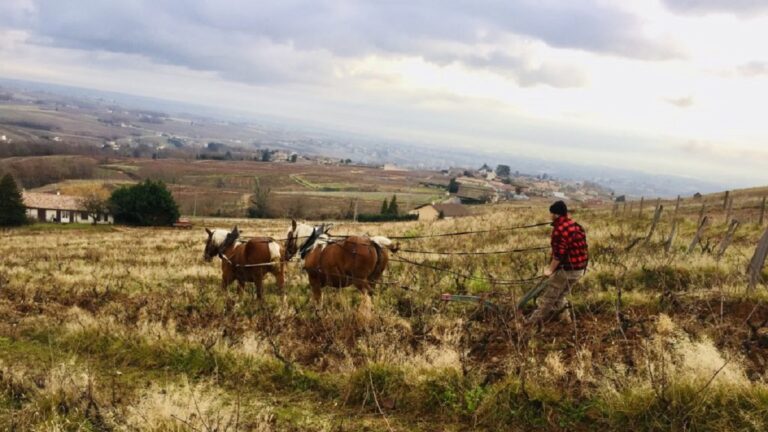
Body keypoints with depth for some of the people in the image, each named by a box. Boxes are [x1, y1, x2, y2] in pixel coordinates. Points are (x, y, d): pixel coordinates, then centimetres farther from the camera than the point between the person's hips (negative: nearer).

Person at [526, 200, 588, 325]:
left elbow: (558, 254, -21)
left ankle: (534, 322, 10)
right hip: (580, 268, 8)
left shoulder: (559, 229, -18)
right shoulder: (576, 225, 8)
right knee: (559, 295, 25)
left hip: (566, 269, -8)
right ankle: (565, 317, 27)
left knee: (548, 296, 3)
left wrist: (550, 269, -10)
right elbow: (581, 248, 14)